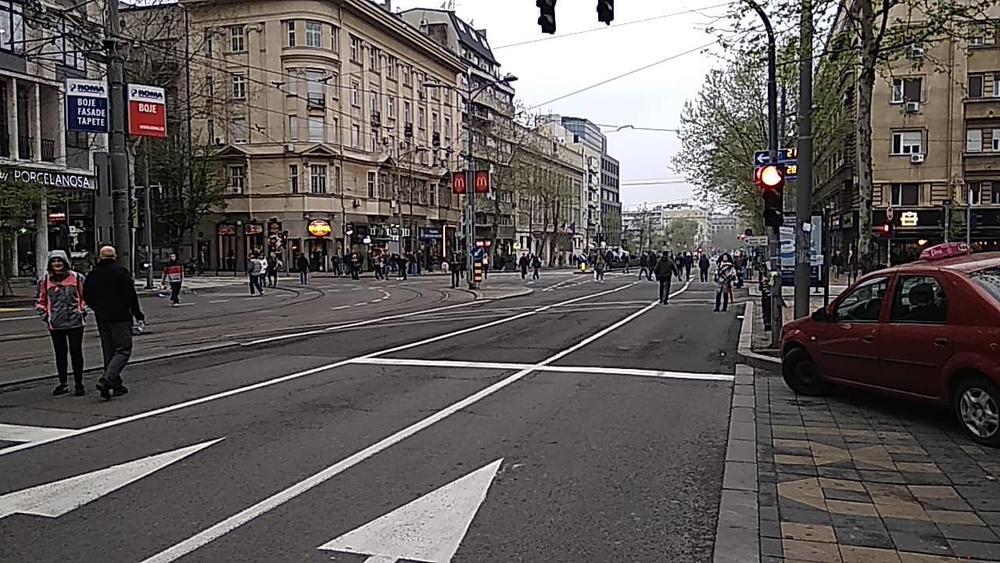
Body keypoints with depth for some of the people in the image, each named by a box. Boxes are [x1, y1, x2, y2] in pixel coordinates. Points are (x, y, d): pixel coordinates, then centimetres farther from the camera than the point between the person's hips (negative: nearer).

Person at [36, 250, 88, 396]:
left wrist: (83, 312, 2)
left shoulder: (77, 278, 1)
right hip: (55, 324, 2)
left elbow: (84, 296, 10)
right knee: (60, 354, 9)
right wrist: (45, 316, 5)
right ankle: (62, 383, 19)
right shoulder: (45, 280, 5)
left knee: (76, 352, 1)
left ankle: (79, 384, 9)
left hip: (75, 322, -2)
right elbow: (41, 301, 16)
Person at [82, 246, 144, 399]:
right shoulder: (122, 272, -8)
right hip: (121, 318, -6)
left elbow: (87, 298, 11)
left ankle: (116, 385, 15)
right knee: (123, 350, -3)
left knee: (109, 352, 13)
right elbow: (131, 296, -10)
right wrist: (139, 316, -2)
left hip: (102, 319, 6)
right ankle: (106, 379, -20)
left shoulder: (92, 275, 7)